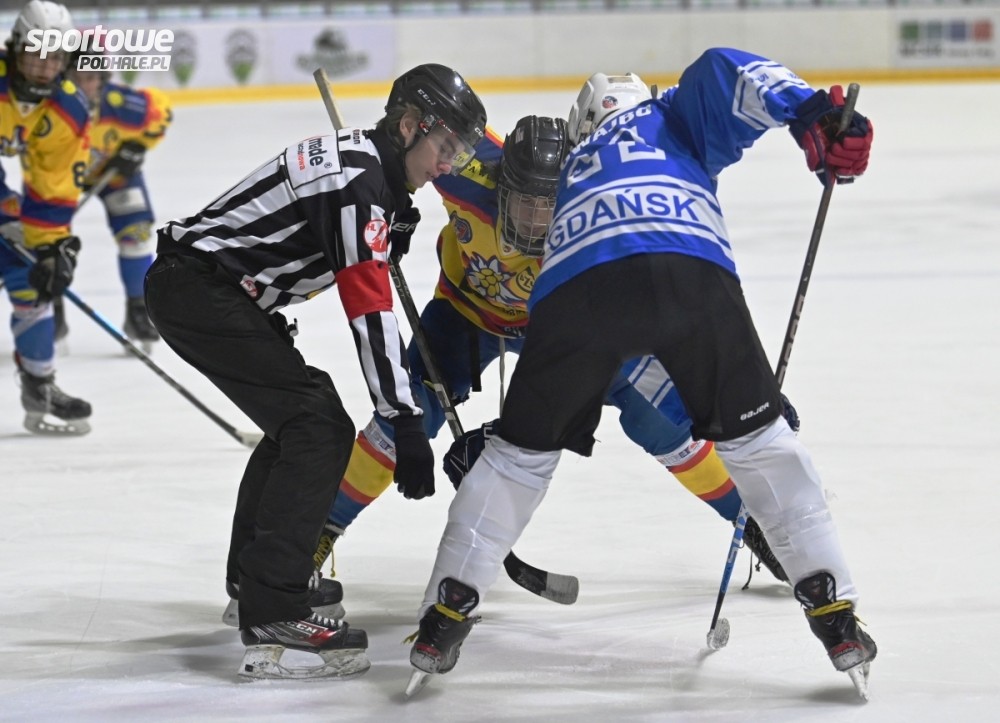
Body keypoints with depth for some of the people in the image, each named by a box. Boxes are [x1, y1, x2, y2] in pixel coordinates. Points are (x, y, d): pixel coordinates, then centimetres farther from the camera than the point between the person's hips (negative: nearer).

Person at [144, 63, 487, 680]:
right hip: (200, 290, -11)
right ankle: (273, 618, -23)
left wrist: (386, 236, 7)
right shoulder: (358, 181, -18)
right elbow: (370, 313, -23)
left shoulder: (358, 155, 12)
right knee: (320, 427, -16)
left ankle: (253, 576, 39)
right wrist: (407, 424, -22)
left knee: (299, 415, 23)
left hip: (191, 280, 11)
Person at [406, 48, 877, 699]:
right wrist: (812, 111, -1)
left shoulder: (567, 167, 45)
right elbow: (721, 71, 13)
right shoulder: (676, 119, 36)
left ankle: (445, 618, 17)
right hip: (691, 269, -2)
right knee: (758, 438, 17)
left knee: (521, 450, 22)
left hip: (575, 282, 2)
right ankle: (835, 613, 13)